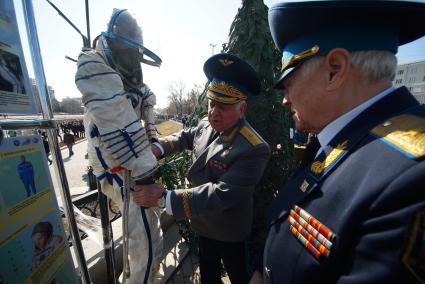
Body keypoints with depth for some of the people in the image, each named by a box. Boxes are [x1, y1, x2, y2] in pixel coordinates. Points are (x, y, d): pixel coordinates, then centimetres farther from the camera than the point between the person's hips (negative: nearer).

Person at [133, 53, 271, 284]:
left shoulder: (254, 149, -33)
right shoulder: (207, 126, -11)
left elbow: (221, 195, -37)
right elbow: (184, 137, 7)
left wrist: (165, 196, -38)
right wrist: (159, 148, -12)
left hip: (230, 232, -5)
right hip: (204, 224, 6)